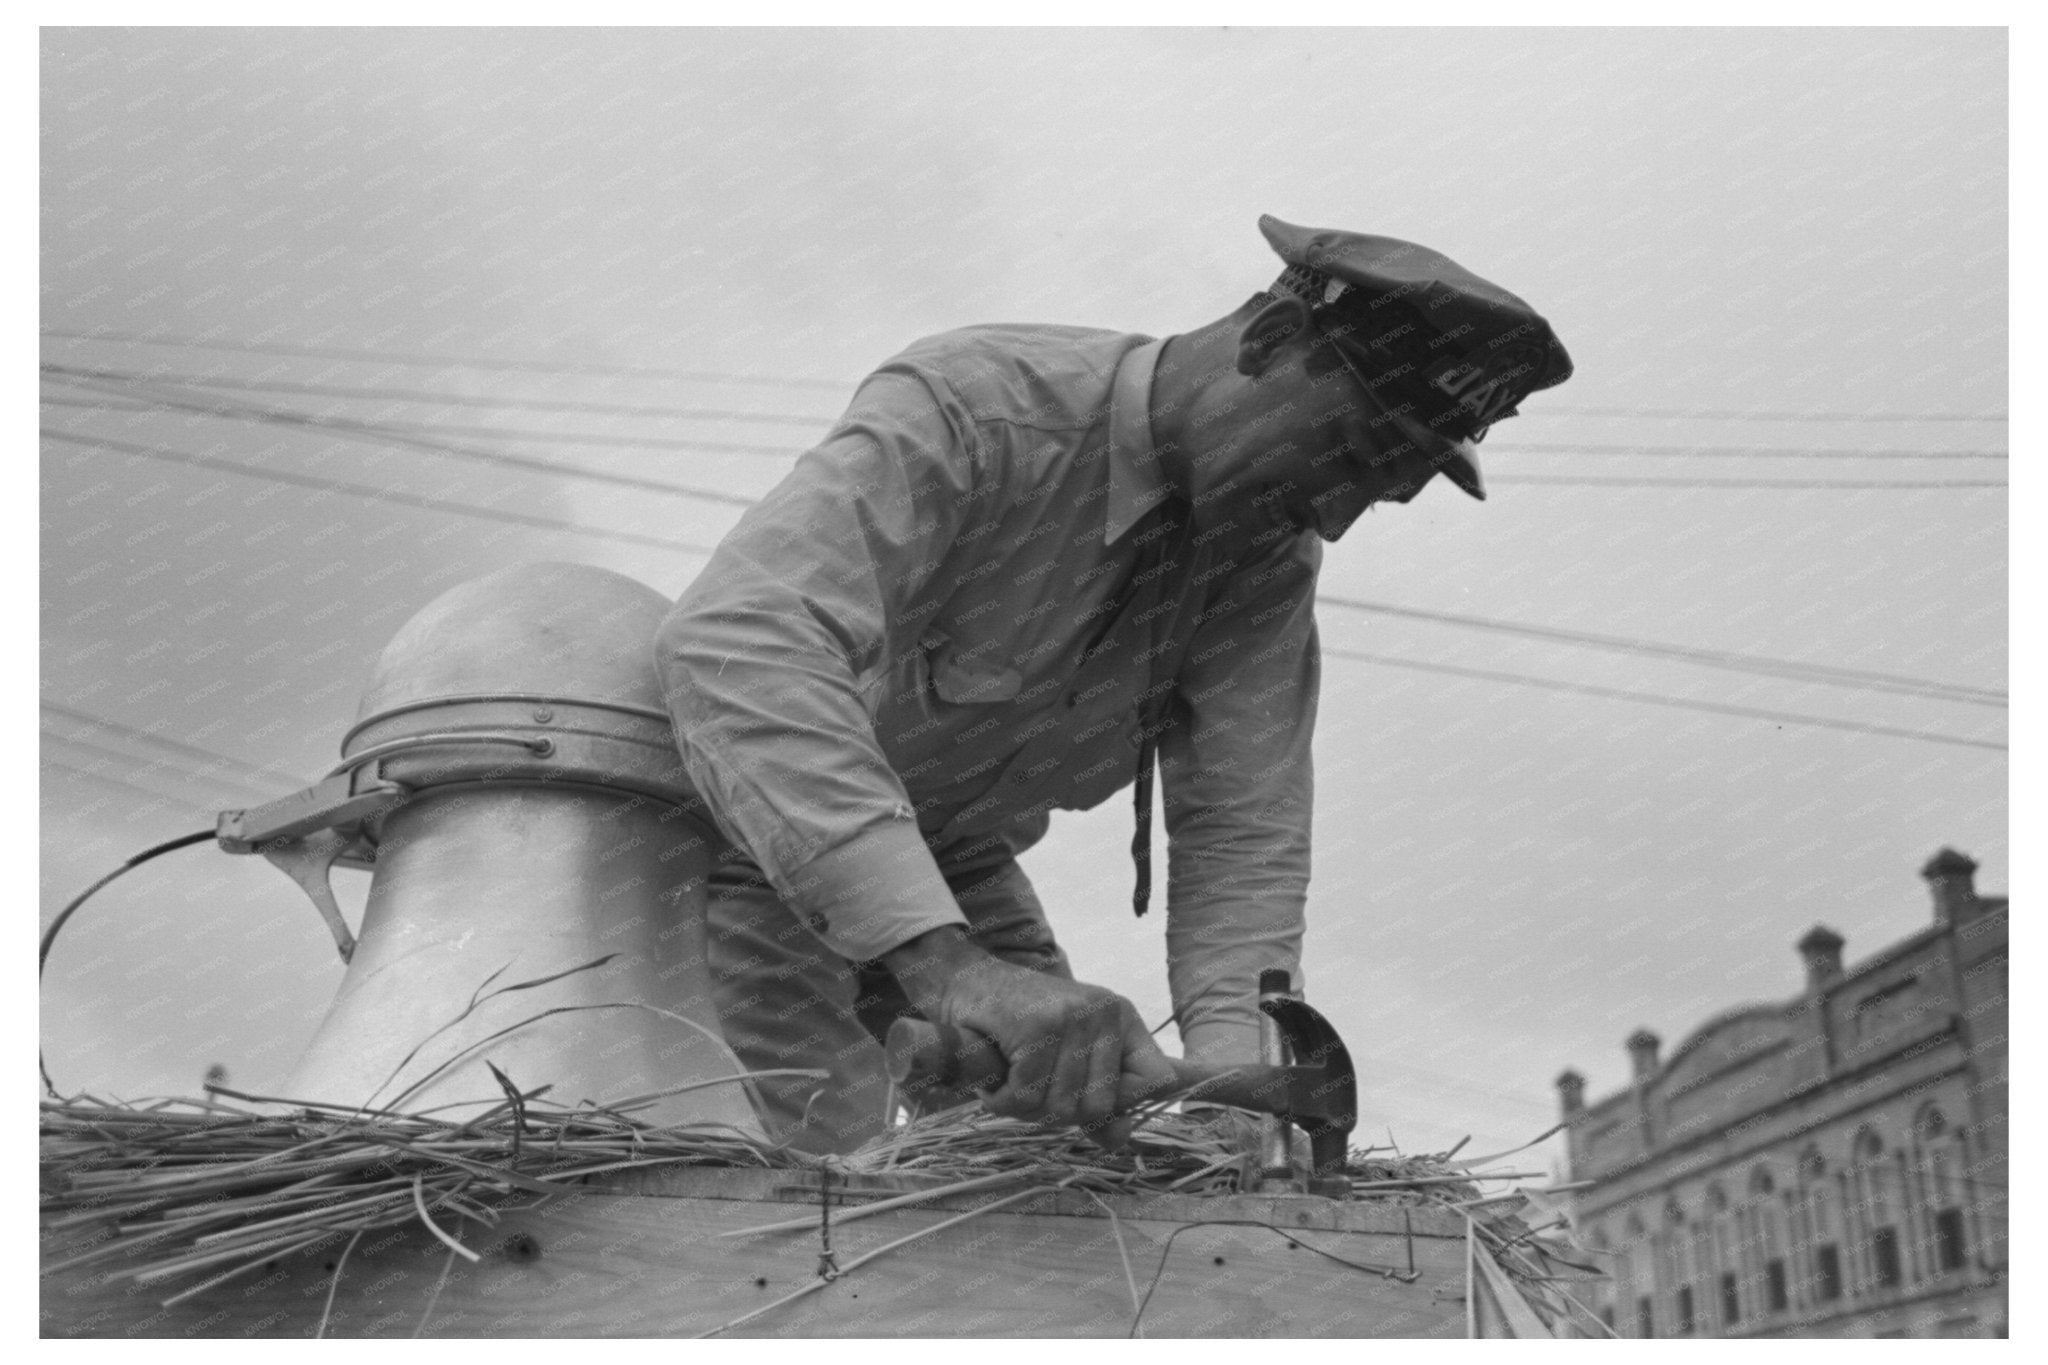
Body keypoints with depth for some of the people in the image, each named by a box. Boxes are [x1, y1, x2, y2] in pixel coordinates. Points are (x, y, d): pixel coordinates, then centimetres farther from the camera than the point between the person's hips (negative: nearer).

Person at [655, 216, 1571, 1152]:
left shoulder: (1274, 558, -11)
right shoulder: (968, 408, -33)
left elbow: (1242, 830, -15)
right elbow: (735, 642, -49)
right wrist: (944, 964, -59)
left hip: (956, 865, 6)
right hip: (756, 846, -6)